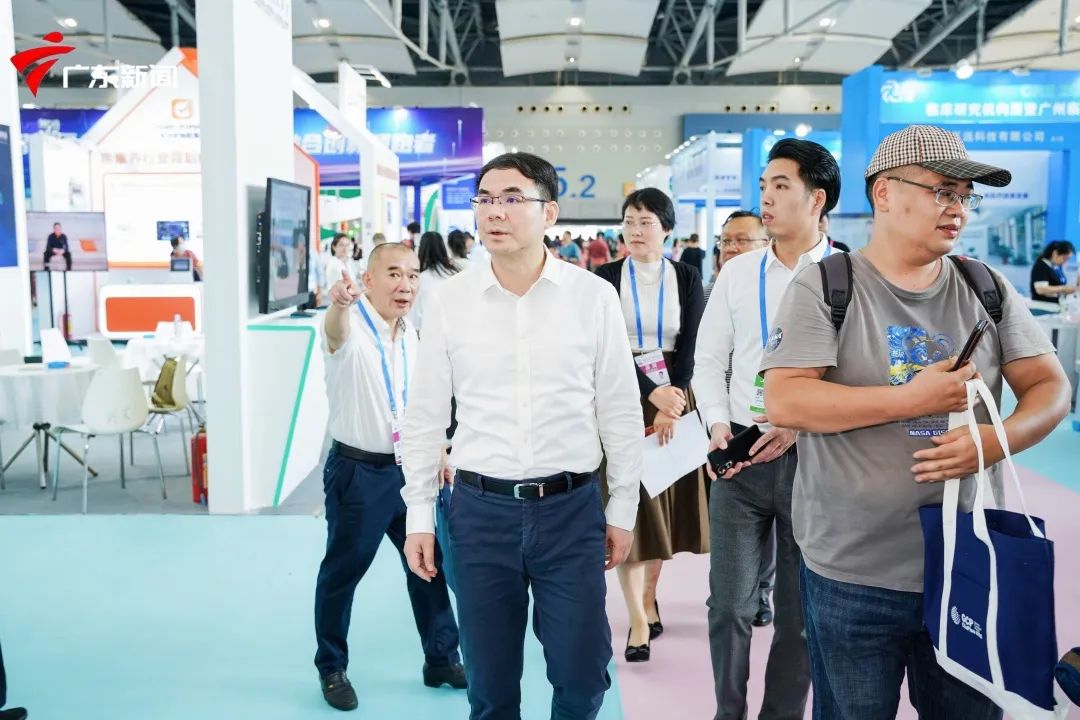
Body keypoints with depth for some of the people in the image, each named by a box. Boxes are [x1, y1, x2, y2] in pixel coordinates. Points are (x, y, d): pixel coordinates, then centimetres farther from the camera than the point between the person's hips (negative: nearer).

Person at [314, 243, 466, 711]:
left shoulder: (410, 333, 6)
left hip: (408, 468, 6)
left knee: (428, 562, 13)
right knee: (342, 572, 7)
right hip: (357, 471, -6)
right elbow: (336, 331, -42)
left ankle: (442, 658, 30)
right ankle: (332, 669, 26)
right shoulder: (352, 327, -15)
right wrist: (339, 303, -64)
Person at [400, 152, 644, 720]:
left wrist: (623, 509, 5)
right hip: (479, 509, 1)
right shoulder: (450, 299, -1)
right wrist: (418, 515, 4)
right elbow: (425, 415, 5)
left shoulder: (594, 296, -3)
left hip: (571, 507, 0)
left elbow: (620, 412, 3)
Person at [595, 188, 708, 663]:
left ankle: (649, 596, 25)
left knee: (666, 503, 7)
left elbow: (689, 347, -2)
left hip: (673, 396, 2)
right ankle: (639, 620, 0)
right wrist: (652, 394, -19)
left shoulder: (686, 279, 4)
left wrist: (671, 403, -15)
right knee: (629, 505, -4)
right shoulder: (606, 278, 0)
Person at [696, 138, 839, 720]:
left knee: (801, 610, 12)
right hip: (739, 453, 2)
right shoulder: (737, 272, 7)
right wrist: (718, 425, -5)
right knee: (729, 603, 6)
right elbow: (710, 359, 9)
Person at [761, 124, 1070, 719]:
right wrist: (912, 400, -20)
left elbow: (1050, 387, 5)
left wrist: (999, 438, -16)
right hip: (852, 575, -3)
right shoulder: (823, 287, -8)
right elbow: (783, 402, -17)